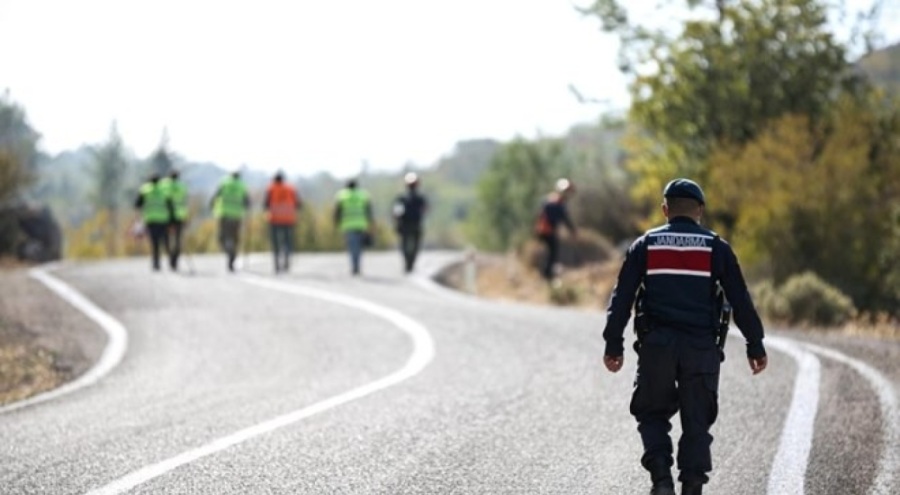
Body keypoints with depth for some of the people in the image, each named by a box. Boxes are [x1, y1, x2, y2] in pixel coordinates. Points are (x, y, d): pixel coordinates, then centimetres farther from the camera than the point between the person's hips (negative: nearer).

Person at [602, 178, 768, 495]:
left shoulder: (645, 245, 7)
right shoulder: (716, 248, 6)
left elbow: (622, 298, 3)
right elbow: (740, 301, 4)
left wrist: (613, 345, 5)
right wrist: (756, 347, 10)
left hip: (656, 345, 0)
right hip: (702, 347, 0)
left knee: (652, 414, 13)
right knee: (697, 422, 7)